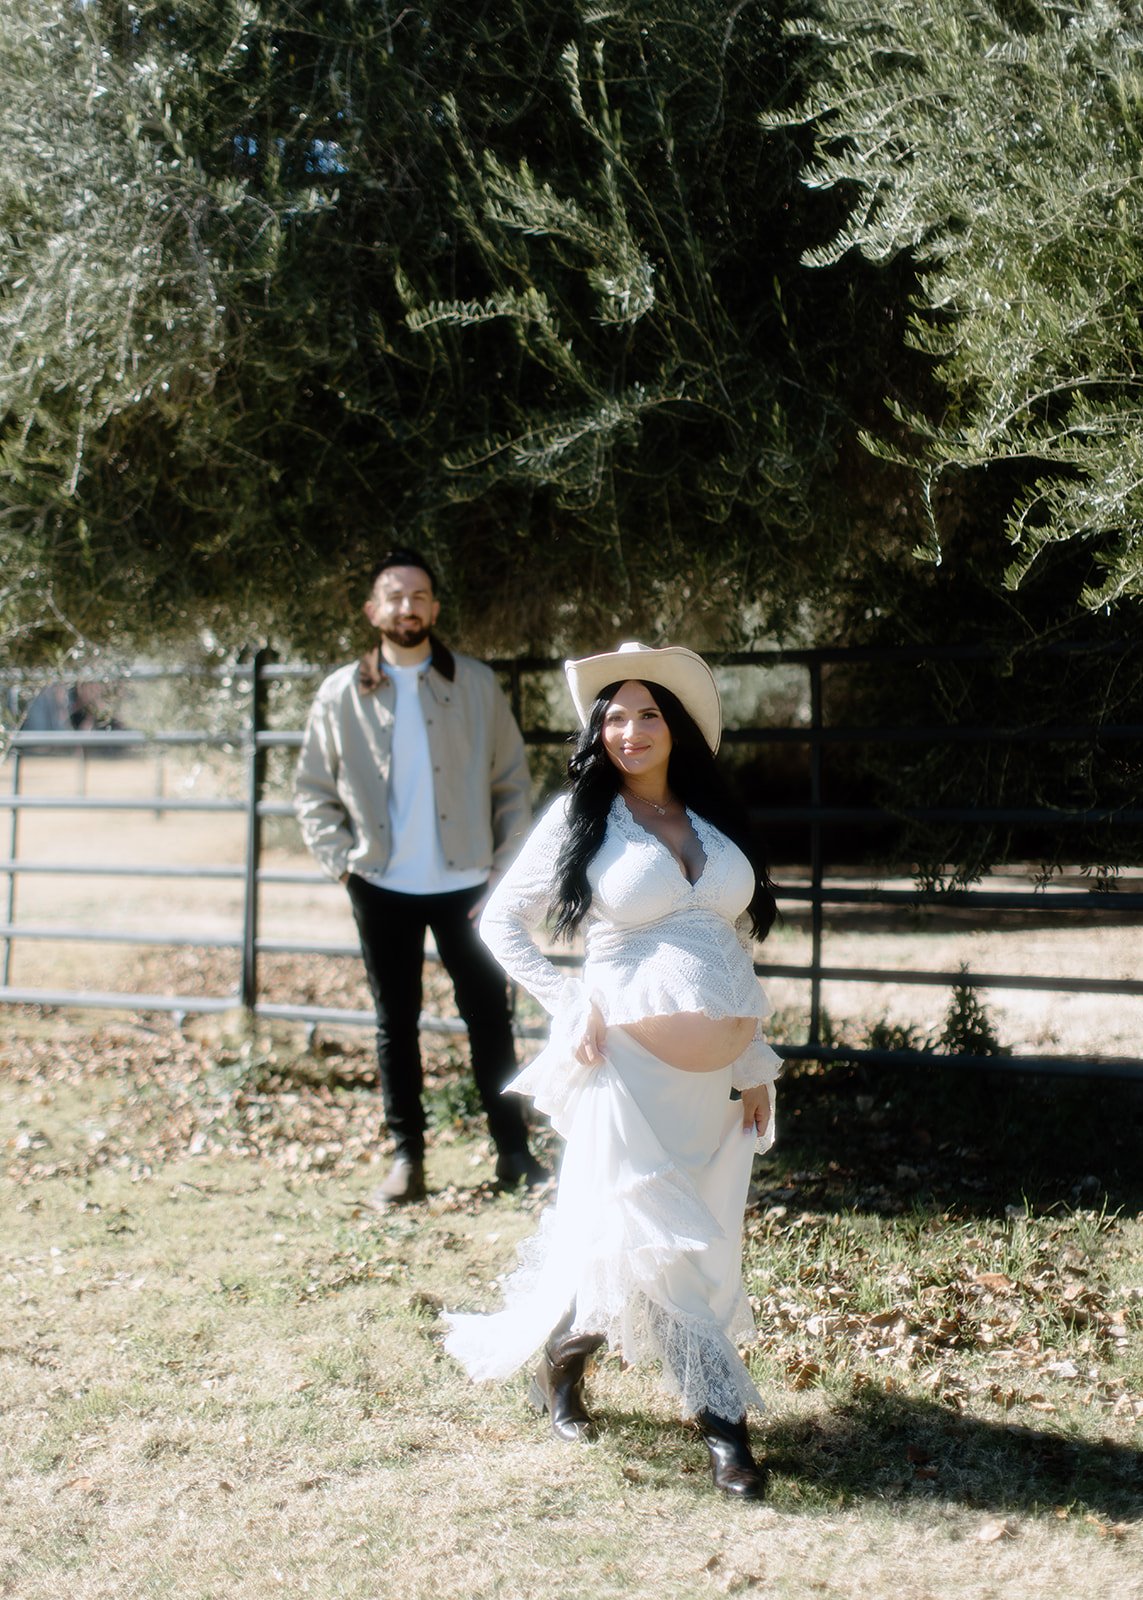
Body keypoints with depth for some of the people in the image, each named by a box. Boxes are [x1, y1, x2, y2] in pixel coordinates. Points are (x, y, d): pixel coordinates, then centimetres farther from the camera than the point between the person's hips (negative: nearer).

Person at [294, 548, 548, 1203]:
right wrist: (343, 862, -4)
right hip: (382, 888, 1)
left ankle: (514, 1150, 14)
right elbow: (313, 791, 7)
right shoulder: (342, 694, 1)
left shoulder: (476, 684, 0)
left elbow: (513, 784, 2)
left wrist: (505, 871, -4)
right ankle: (407, 1155, 18)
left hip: (465, 884, -1)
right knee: (396, 1024, 9)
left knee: (490, 1017, 5)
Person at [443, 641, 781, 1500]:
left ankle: (561, 1362, 31)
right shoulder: (581, 817, 0)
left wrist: (757, 1061, 12)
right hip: (631, 1065, -5)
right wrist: (571, 1002, -7)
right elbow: (502, 919, 4)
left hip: (717, 1071, 5)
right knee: (656, 1238, -7)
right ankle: (722, 1418, 2)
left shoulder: (717, 819, 12)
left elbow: (740, 944, 16)